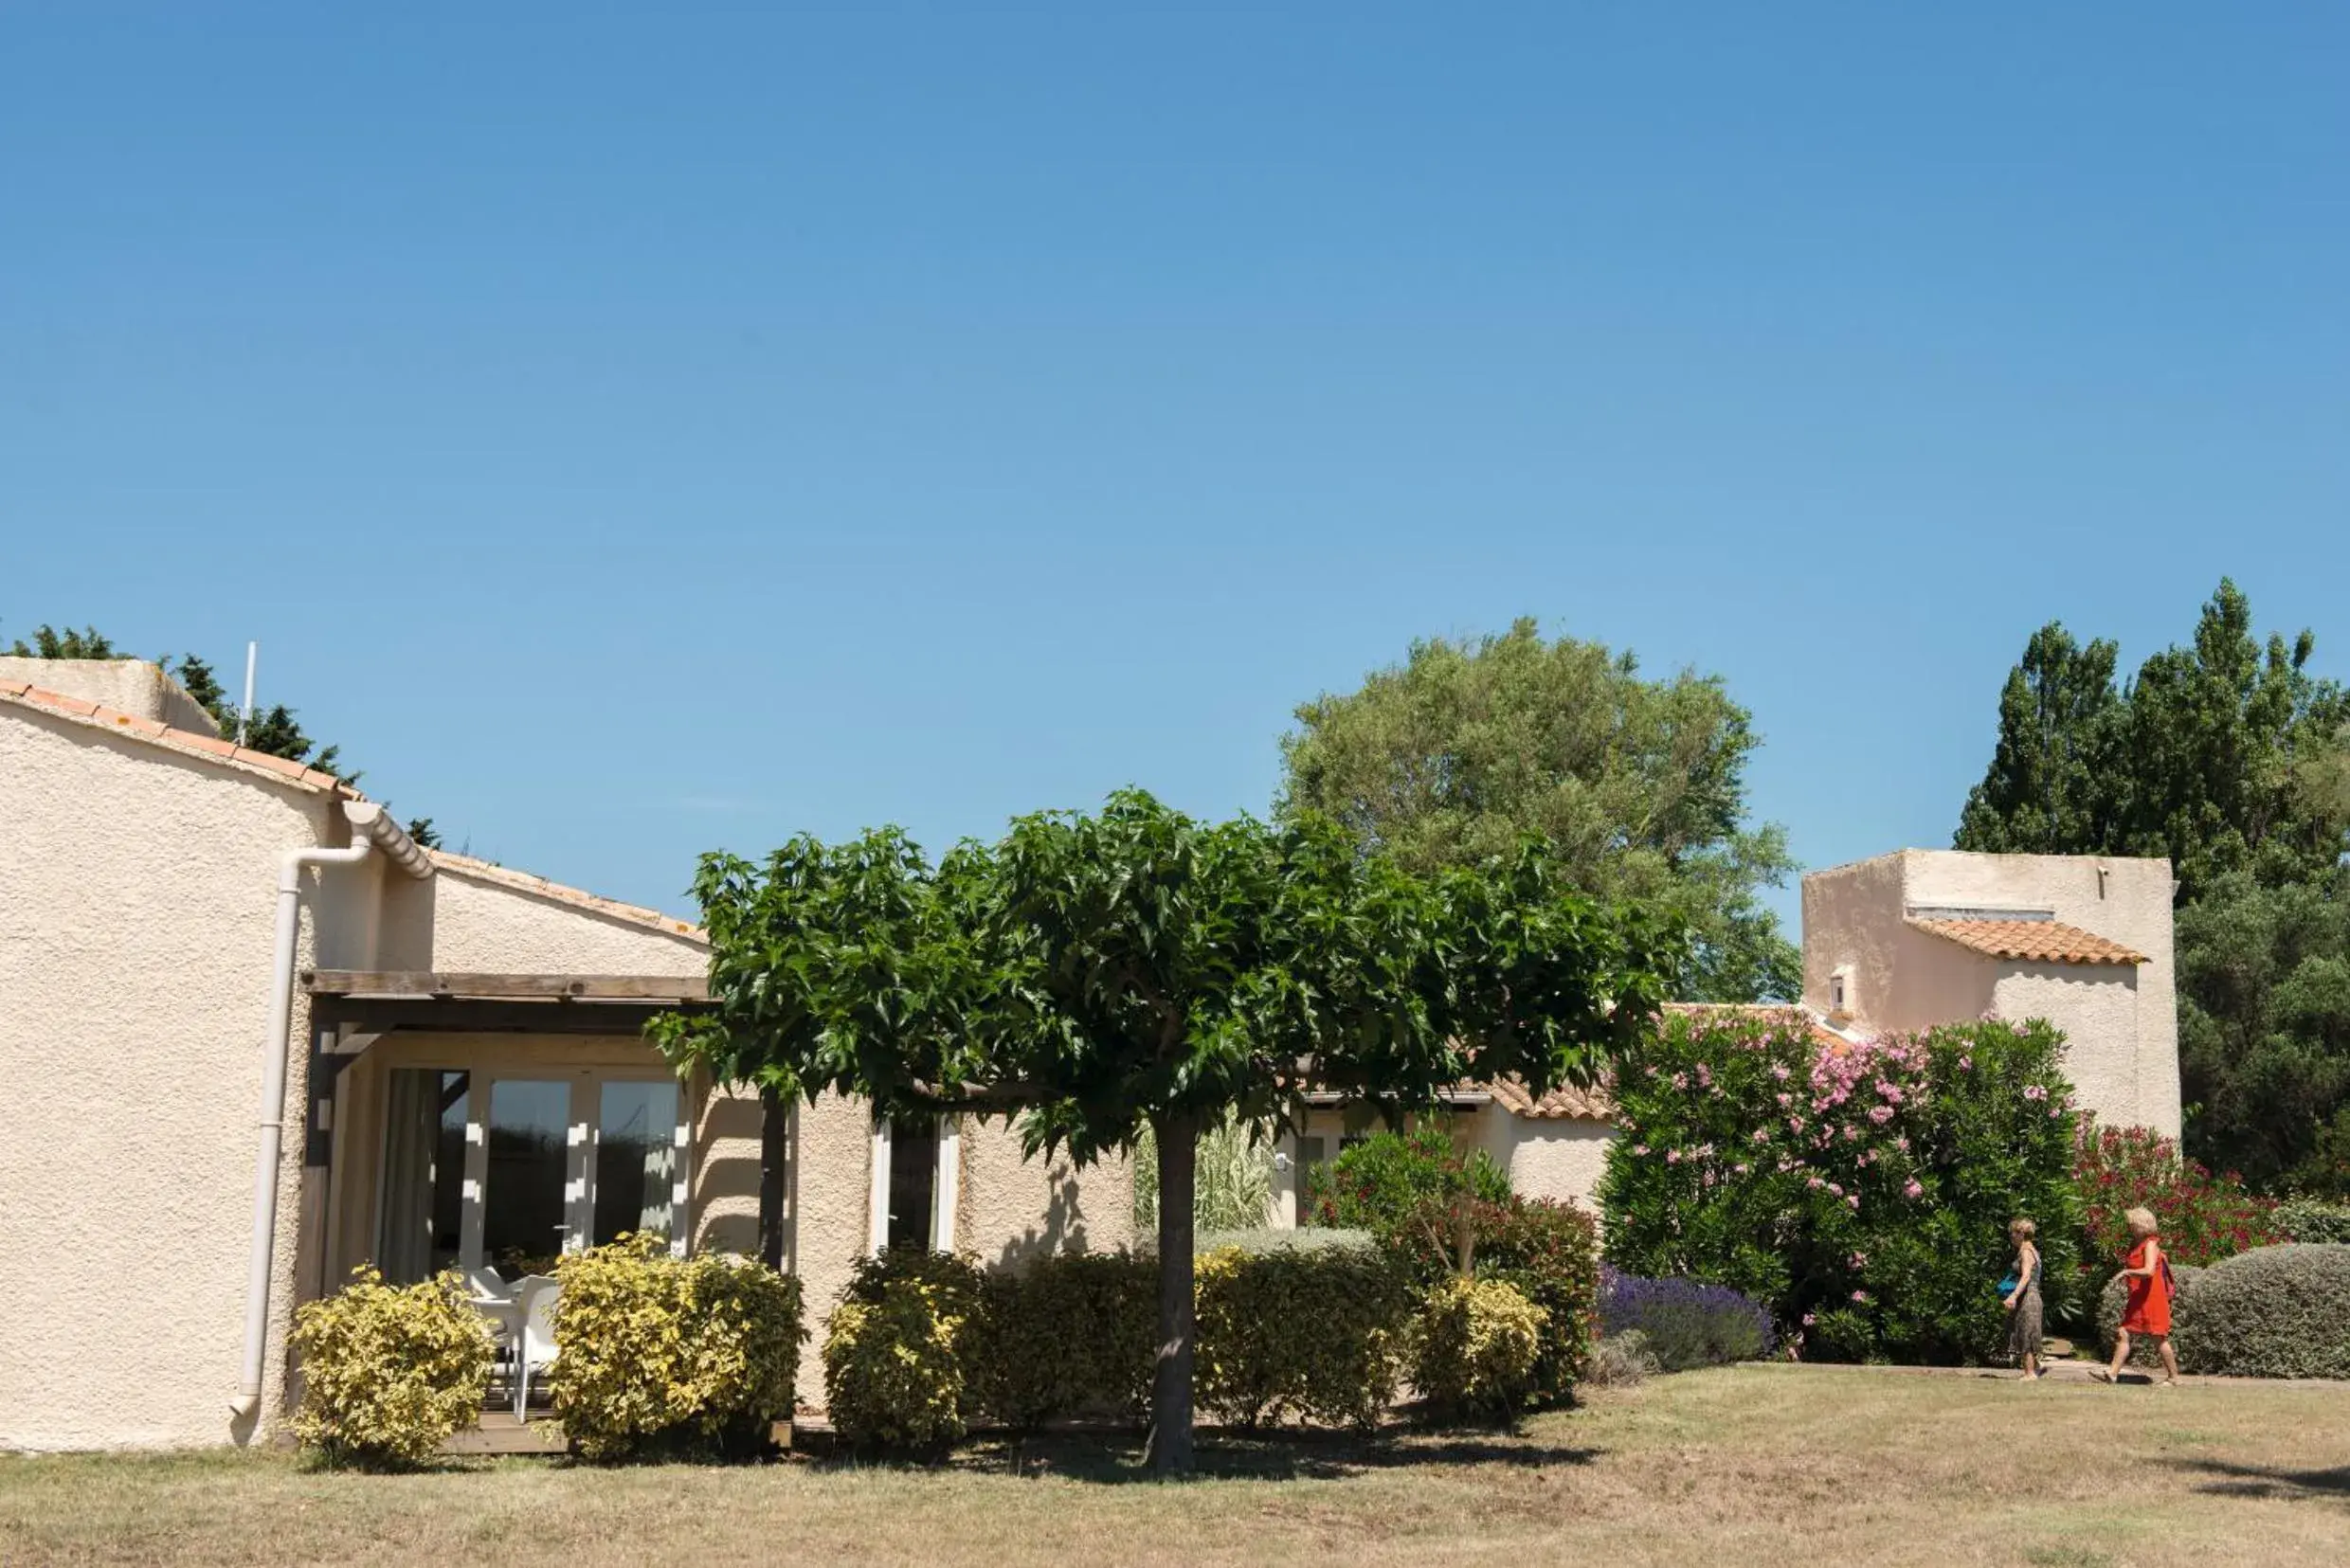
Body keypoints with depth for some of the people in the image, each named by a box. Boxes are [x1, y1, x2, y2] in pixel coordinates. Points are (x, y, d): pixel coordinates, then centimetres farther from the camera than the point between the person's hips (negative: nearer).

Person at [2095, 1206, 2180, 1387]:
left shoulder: (2150, 1244, -13)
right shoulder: (2136, 1245, 14)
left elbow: (2149, 1271, -26)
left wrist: (2127, 1272, -20)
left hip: (2151, 1298, -9)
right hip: (2137, 1299, 9)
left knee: (2159, 1338, -2)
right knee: (2123, 1334, 2)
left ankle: (2174, 1378, 8)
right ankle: (2112, 1373, 0)